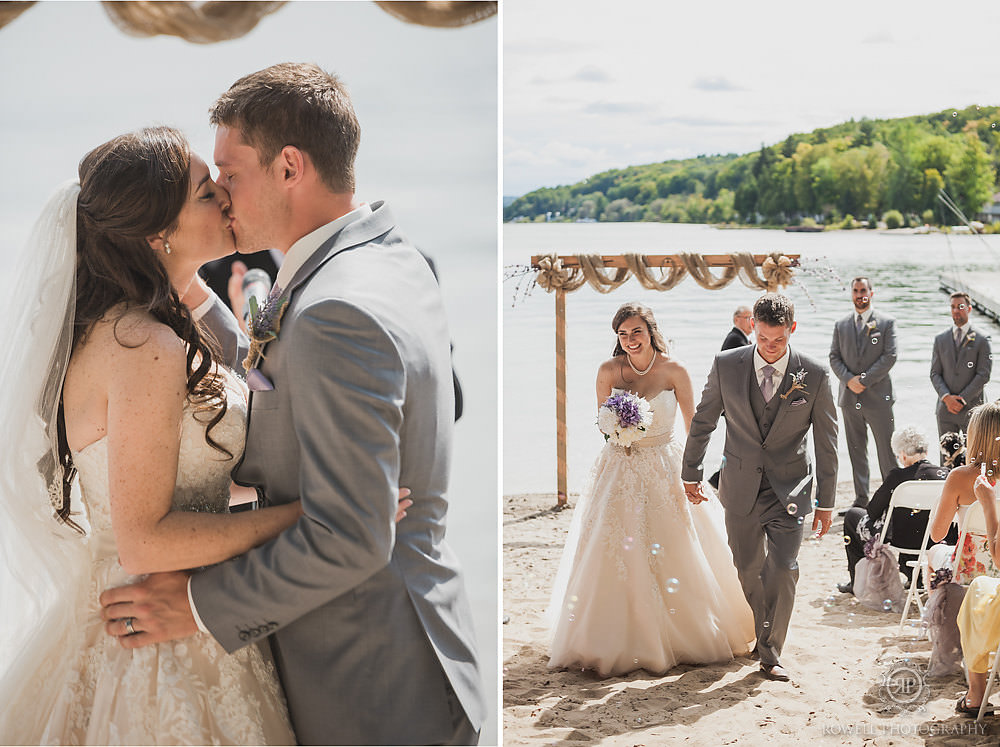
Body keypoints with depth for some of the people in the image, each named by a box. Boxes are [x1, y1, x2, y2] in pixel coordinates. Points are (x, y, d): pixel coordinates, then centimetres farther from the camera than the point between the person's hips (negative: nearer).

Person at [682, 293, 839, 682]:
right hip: (741, 487, 2)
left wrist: (826, 503, 1)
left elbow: (826, 442, -2)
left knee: (783, 570, -10)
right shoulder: (726, 365, -7)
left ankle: (770, 652, 5)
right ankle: (761, 633, 34)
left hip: (789, 489, -2)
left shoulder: (815, 375, -9)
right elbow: (702, 422, 6)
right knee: (748, 570, 11)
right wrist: (691, 474, 11)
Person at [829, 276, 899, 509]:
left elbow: (890, 356, -7)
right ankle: (861, 499, 14)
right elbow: (834, 358, 7)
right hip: (849, 398, 3)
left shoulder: (887, 323, 1)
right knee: (856, 451, 8)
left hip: (878, 396, -3)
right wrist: (849, 380, -10)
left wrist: (865, 380, -13)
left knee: (887, 449, -1)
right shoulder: (841, 325, 11)